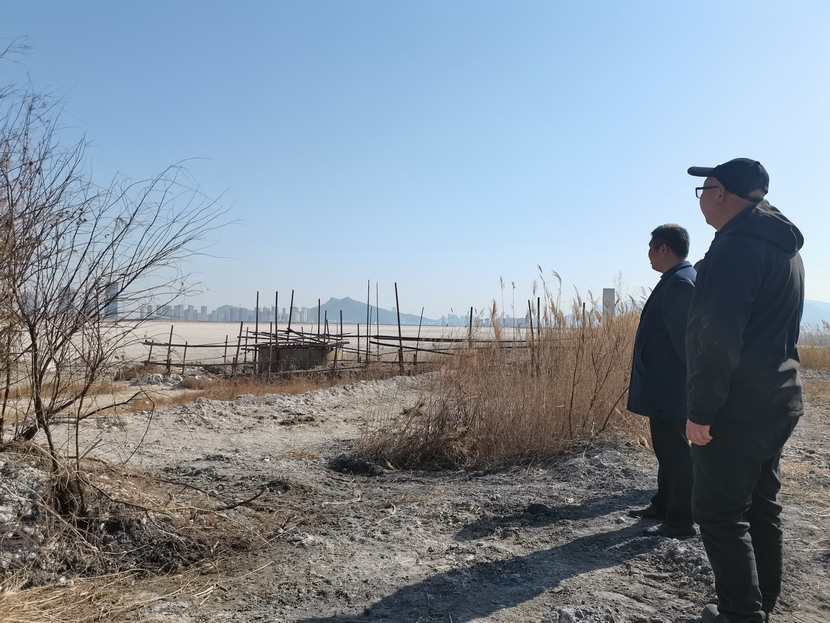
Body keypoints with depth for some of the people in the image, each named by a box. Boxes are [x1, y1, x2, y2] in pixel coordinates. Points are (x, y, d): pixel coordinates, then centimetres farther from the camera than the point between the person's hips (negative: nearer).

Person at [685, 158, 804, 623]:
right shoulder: (786, 247, 15)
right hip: (778, 400, 10)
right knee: (762, 506, 17)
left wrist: (701, 408, -20)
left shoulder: (737, 244, -16)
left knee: (720, 511, -1)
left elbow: (719, 335, -24)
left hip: (739, 407, -10)